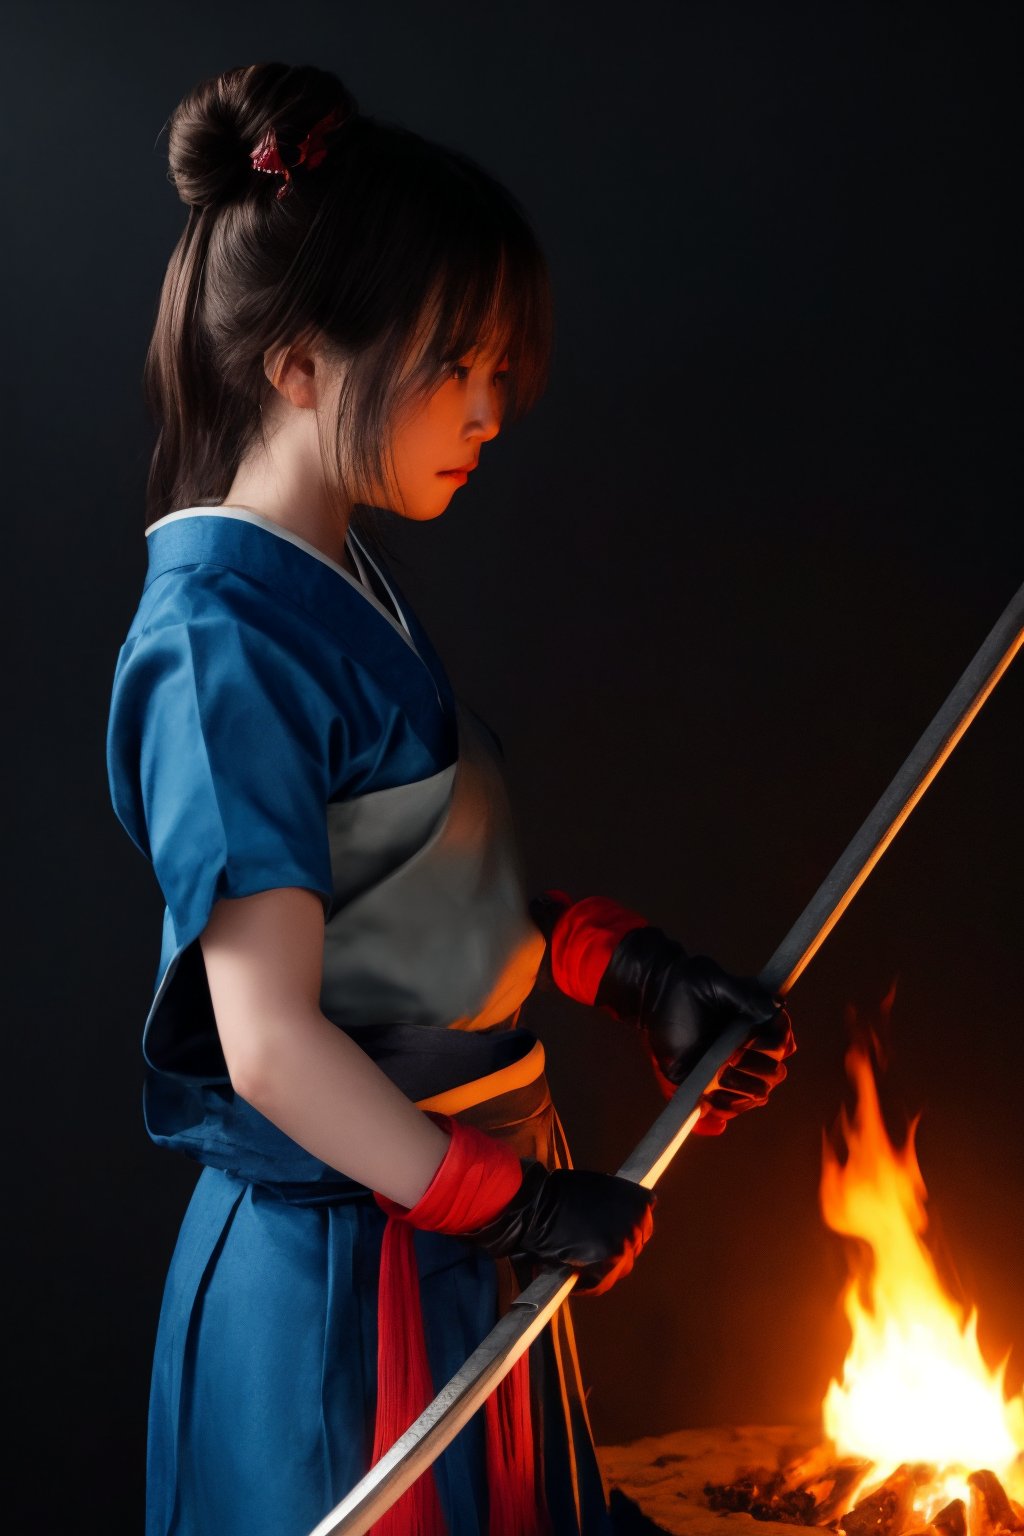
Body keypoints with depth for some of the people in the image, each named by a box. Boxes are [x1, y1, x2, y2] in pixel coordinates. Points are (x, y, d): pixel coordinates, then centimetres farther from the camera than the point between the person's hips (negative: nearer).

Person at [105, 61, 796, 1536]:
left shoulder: (353, 583, 5)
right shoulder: (225, 635, -22)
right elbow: (271, 1044, -24)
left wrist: (636, 969, 2)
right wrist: (517, 1204, -18)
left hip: (457, 1232, 9)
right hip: (342, 1269, -9)